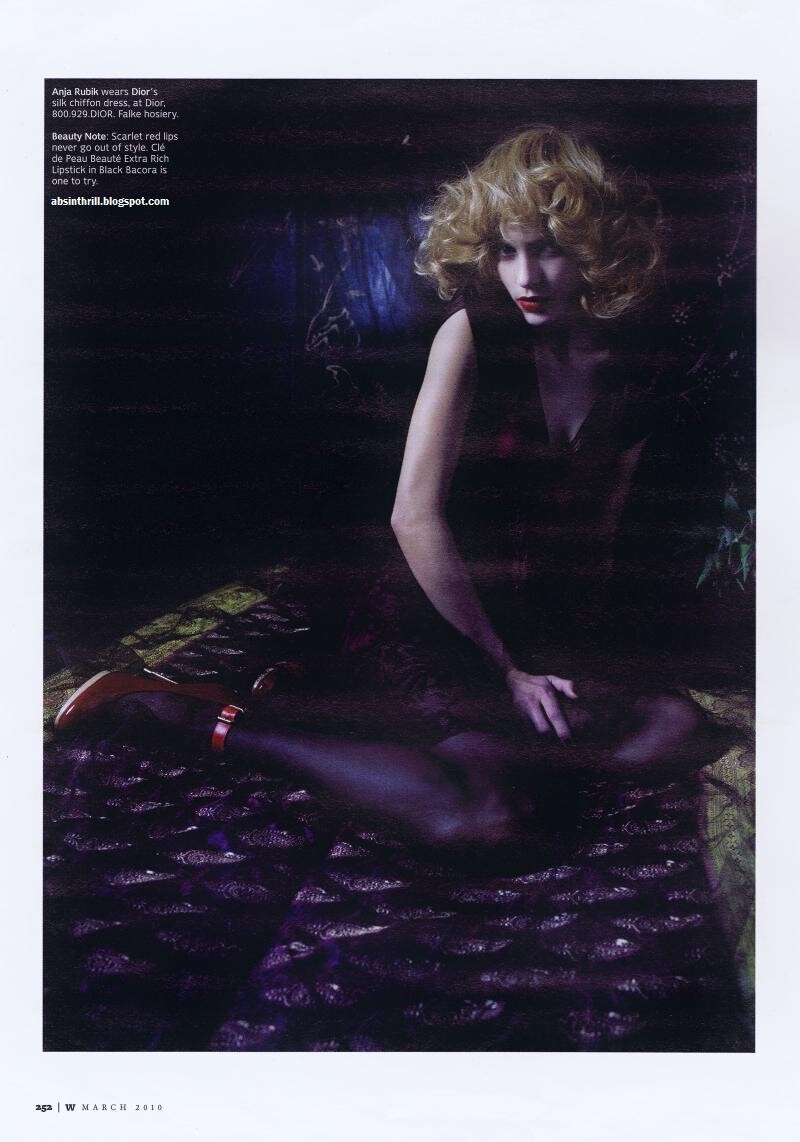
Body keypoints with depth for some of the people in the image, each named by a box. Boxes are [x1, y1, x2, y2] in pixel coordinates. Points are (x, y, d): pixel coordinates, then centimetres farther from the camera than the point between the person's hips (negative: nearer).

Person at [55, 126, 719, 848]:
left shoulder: (631, 375, 5)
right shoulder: (472, 334, -10)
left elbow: (598, 536, 12)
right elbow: (415, 516, -16)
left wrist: (595, 668, 1)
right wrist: (504, 671, -11)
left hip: (543, 639, 6)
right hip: (423, 625, -6)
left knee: (679, 729, -21)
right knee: (483, 816, -31)